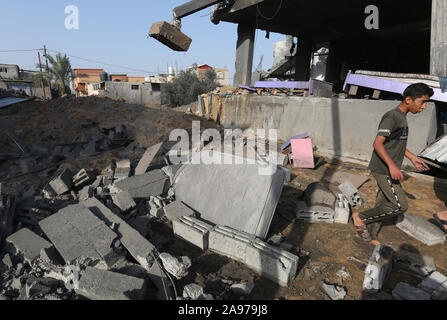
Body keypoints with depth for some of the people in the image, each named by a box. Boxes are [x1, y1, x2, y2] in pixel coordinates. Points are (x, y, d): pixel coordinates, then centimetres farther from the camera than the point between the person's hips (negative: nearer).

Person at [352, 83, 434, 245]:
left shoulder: (401, 117, 14)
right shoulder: (391, 117, -17)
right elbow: (378, 143, -25)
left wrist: (412, 157, 25)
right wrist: (392, 165, -31)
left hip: (388, 170, 9)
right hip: (383, 170, -9)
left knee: (383, 203, 13)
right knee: (400, 205, -7)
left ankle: (370, 235, 25)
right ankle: (361, 217, 6)